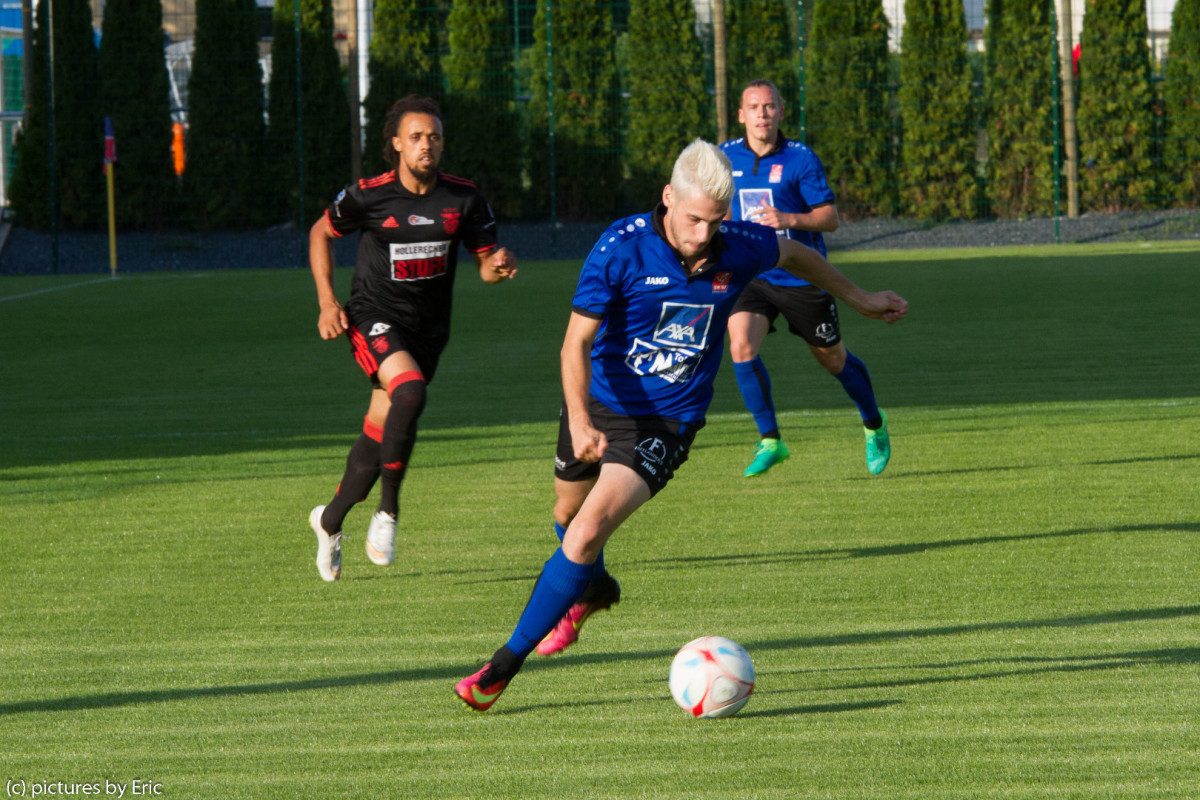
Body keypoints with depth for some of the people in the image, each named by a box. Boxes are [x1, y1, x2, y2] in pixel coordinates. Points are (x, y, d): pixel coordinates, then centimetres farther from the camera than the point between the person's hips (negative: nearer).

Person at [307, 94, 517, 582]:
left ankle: (329, 521, 33)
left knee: (379, 433, 9)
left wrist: (500, 266, -21)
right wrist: (327, 302, -1)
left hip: (428, 328, 4)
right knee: (410, 393, -32)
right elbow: (321, 233, 7)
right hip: (374, 318, -4)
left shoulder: (463, 198, -3)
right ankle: (388, 510, -19)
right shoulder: (368, 195, -10)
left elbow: (486, 264, 4)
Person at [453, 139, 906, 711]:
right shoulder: (621, 248, -22)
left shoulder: (737, 249, -15)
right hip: (598, 407, 1)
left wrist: (858, 299, 21)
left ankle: (505, 664, -11)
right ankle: (592, 590, 62)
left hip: (667, 423, -1)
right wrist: (580, 421, -36)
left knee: (589, 530, -19)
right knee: (569, 510, 26)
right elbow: (576, 343, -22)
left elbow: (795, 255, 10)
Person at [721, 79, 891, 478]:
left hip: (801, 277, -2)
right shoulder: (727, 156, 0)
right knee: (741, 345, -22)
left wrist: (789, 219, -30)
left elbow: (830, 217, -13)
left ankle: (874, 425, 39)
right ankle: (770, 440, -10)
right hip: (752, 276, 2)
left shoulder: (800, 158, -12)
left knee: (833, 359, 12)